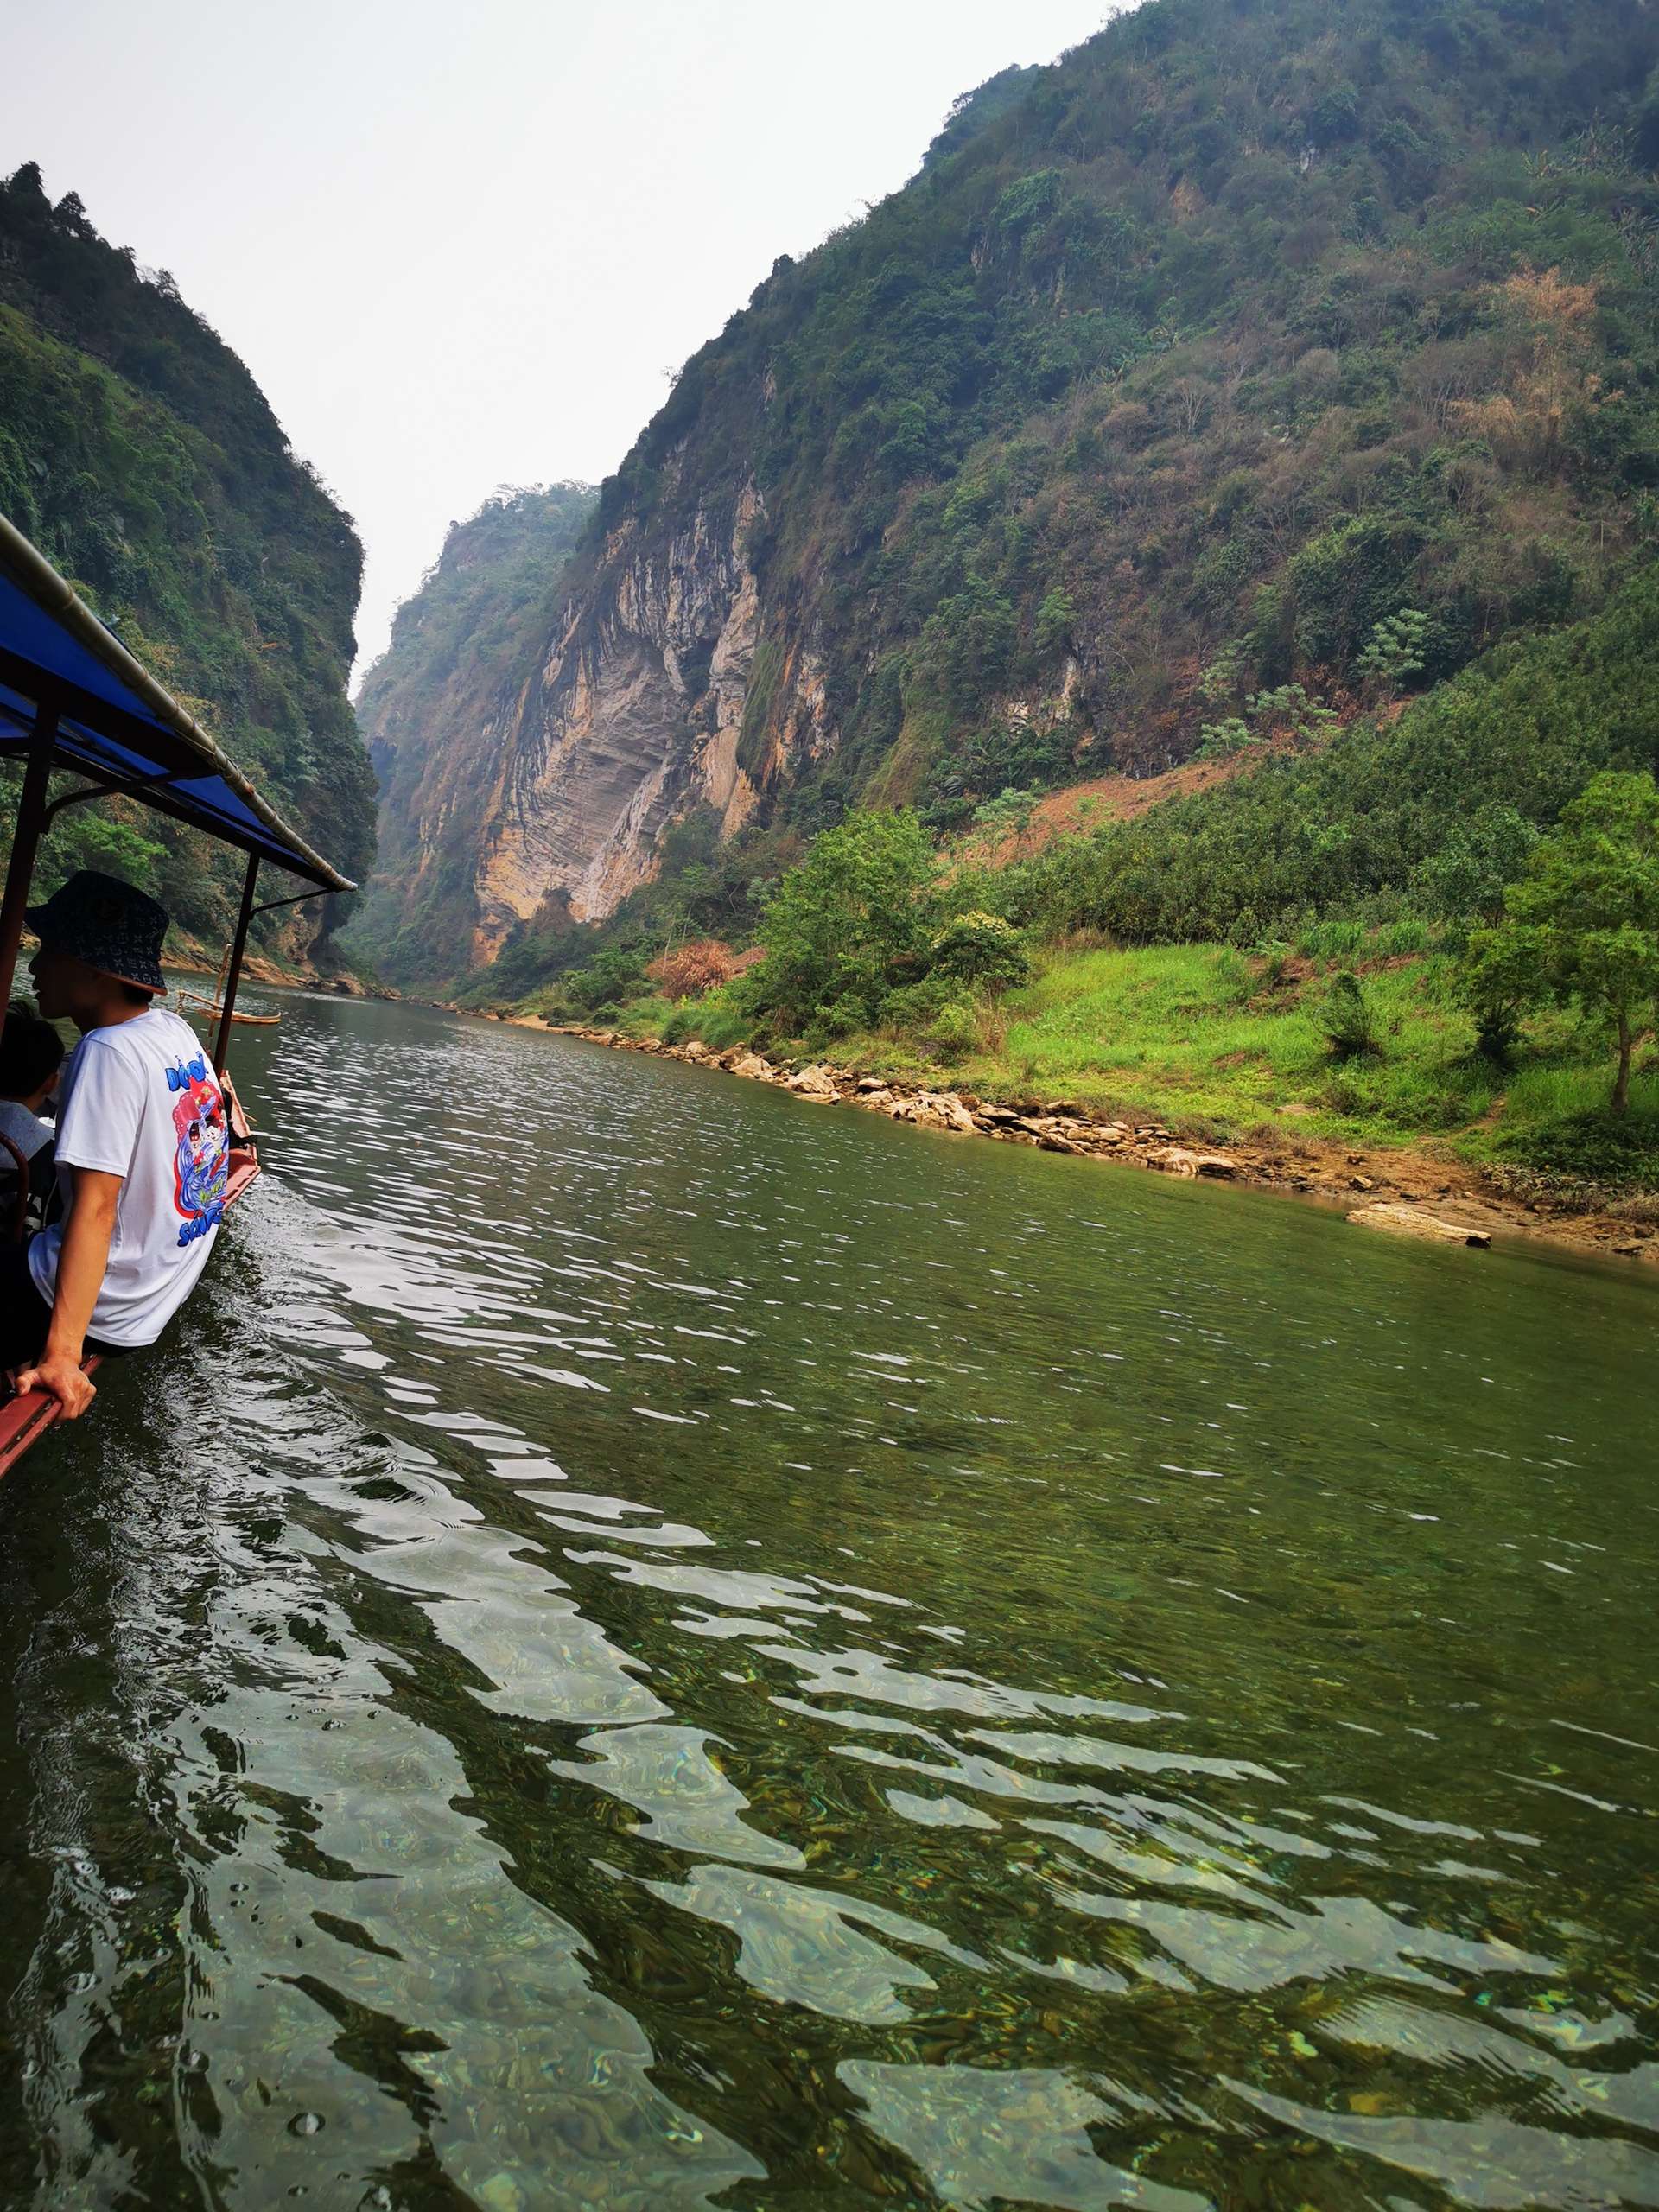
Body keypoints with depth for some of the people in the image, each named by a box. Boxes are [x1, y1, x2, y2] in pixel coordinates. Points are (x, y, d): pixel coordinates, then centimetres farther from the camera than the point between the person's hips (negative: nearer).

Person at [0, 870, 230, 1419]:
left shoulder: (108, 1051, -22)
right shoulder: (175, 1031, 1)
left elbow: (95, 1207, -27)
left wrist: (62, 1352, -29)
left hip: (104, 1308, -8)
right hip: (160, 1295, 8)